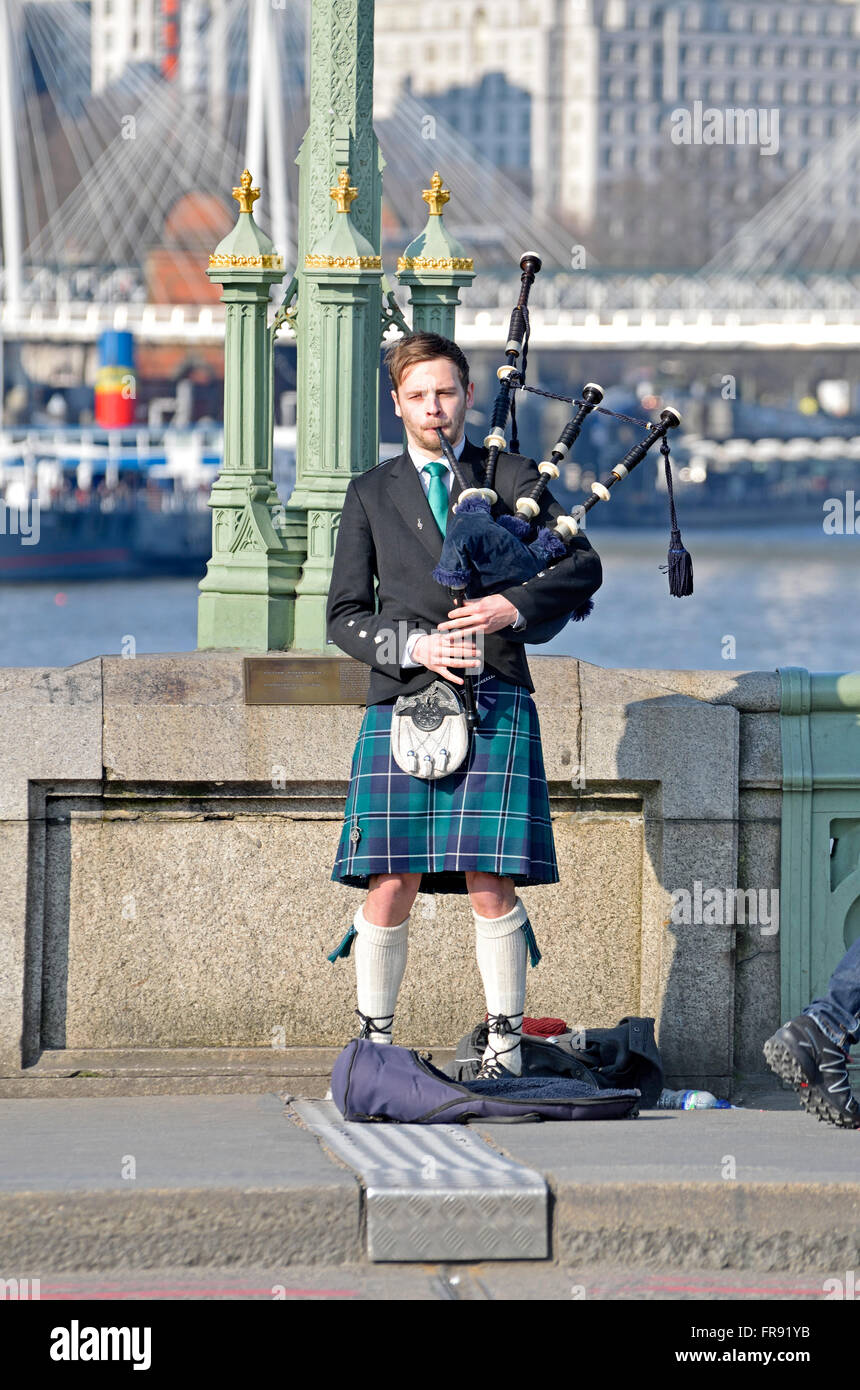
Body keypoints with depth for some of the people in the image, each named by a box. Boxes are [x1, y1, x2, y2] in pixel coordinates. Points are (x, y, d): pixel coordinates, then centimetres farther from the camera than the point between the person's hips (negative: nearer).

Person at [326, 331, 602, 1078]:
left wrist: (512, 607, -13)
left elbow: (584, 566, 3)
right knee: (390, 887, -3)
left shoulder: (511, 476, 12)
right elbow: (346, 615, 10)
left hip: (493, 705, -1)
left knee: (492, 884, -5)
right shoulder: (372, 494, 15)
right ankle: (376, 1039, 8)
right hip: (403, 705, 1)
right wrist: (414, 646, -8)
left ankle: (505, 1043, 3)